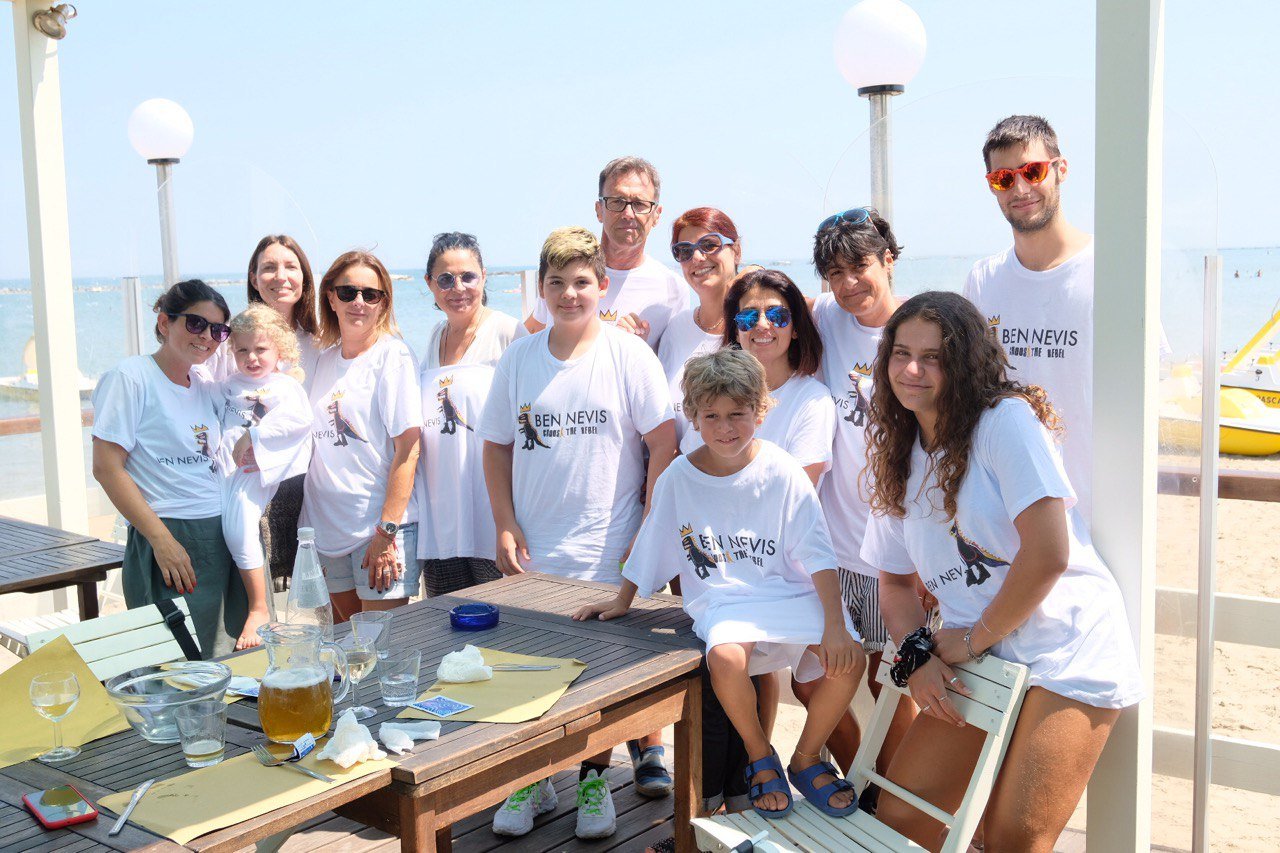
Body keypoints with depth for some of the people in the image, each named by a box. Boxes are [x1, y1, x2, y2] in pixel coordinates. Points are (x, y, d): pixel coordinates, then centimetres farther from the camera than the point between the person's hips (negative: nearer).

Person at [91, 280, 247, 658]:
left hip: (223, 538, 7)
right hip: (170, 540, -7)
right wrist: (161, 539, -17)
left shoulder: (206, 388, 14)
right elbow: (107, 468, -12)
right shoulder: (130, 377, -5)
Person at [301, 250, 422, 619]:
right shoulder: (325, 359, 11)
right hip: (329, 526, 6)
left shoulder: (393, 354, -8)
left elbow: (407, 449, -14)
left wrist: (386, 532, -19)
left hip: (382, 524, -6)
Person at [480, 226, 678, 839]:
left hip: (606, 552, -3)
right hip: (531, 552, 3)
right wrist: (505, 525, 2)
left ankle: (594, 779, 26)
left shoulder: (628, 355, -5)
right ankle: (533, 778, 28)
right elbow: (496, 445, 11)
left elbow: (663, 445, -6)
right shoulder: (518, 357, 5)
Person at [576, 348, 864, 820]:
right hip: (721, 603, 0)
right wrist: (621, 601, 20)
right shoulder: (679, 477, -1)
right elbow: (650, 551, 14)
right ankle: (761, 758, -2)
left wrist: (834, 625, -14)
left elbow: (818, 555, -5)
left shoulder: (782, 471, -5)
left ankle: (806, 758, 6)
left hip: (790, 595, 1)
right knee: (726, 658, -33)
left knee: (849, 659, -24)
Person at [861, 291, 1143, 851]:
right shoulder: (899, 459, 10)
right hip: (978, 660, 7)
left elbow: (1048, 554, -20)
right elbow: (895, 579, 15)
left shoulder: (1006, 418, -12)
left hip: (1065, 651, -7)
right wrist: (915, 653, -4)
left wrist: (972, 639, -9)